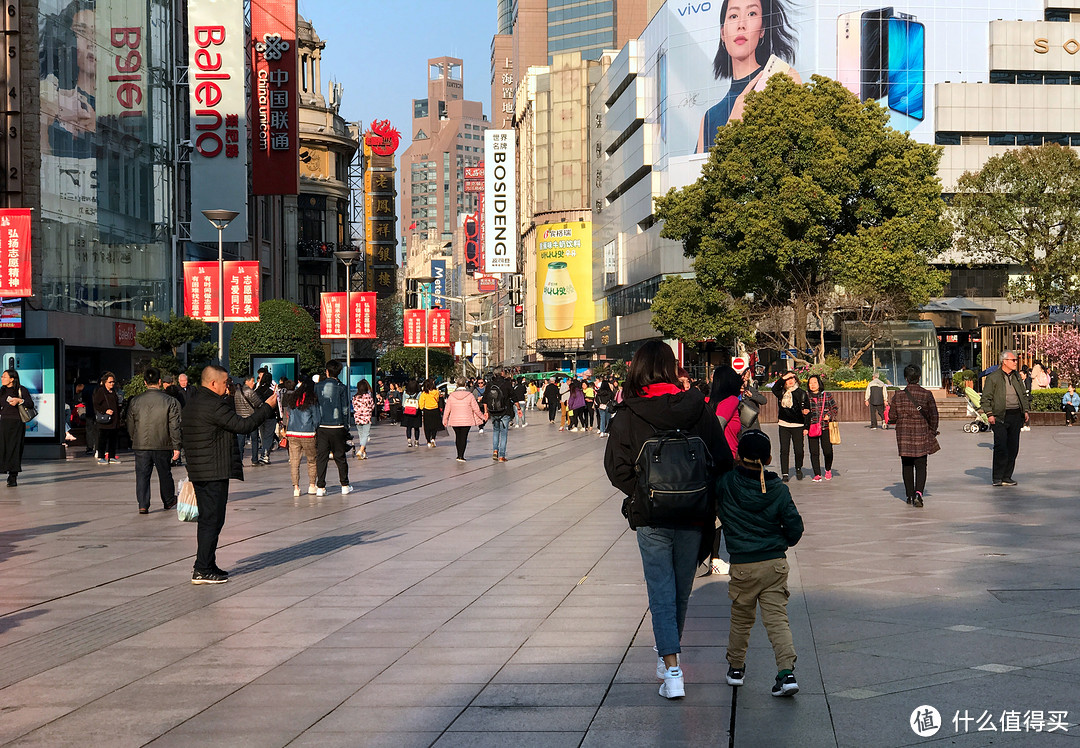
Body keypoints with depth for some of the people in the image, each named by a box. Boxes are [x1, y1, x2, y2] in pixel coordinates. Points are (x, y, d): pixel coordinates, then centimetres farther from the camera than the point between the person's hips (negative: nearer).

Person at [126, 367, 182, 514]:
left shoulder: (135, 401, -1)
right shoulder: (170, 401, -8)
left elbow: (130, 425, 8)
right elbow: (175, 426, -8)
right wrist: (177, 446, -3)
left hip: (141, 446, 1)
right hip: (163, 446, -1)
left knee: (142, 475, 6)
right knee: (165, 474, 15)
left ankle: (143, 505, -1)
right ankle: (169, 501, 30)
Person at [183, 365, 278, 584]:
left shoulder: (195, 401, 14)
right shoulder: (213, 405, -18)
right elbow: (242, 425, -16)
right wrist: (267, 408, -9)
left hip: (198, 472, 10)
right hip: (214, 472, -10)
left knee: (207, 520, 16)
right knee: (212, 520, -5)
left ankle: (206, 566, 22)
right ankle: (202, 570, -4)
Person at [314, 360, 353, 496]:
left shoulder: (318, 386, 1)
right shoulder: (342, 388, -4)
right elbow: (345, 409, -2)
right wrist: (346, 426, 7)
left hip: (321, 427, 1)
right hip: (337, 427, -1)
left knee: (321, 457, 4)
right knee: (341, 458, 8)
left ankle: (320, 487, 1)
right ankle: (345, 486, 13)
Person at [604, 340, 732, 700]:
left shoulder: (626, 417, -10)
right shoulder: (699, 410, -4)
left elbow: (617, 468, -9)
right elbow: (722, 462, -2)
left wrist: (643, 495, 5)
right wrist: (706, 499, 10)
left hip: (650, 519, -2)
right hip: (693, 517, 2)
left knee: (661, 593, 2)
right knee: (681, 590, 18)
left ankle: (671, 669, -8)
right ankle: (668, 651, 37)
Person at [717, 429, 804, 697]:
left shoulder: (726, 483, -10)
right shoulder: (779, 490, -4)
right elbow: (795, 527, 1)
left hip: (742, 565, -1)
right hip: (775, 564, 1)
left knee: (741, 618, 17)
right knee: (777, 618, 2)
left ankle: (736, 666, 30)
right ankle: (787, 671, -10)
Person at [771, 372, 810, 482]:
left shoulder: (801, 393, 1)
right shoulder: (782, 392, 6)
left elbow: (806, 409, 2)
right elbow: (774, 389, -15)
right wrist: (783, 378, -19)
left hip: (797, 425, -1)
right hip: (784, 425, 1)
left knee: (798, 450, 1)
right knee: (784, 450, -2)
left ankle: (798, 469, 27)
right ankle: (784, 474, 4)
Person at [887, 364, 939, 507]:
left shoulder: (898, 395, -4)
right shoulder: (926, 395, -6)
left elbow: (892, 416, 0)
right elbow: (933, 416, -3)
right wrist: (932, 431, 11)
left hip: (904, 436, 1)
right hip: (922, 435, -1)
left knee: (907, 466, 12)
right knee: (921, 466, 2)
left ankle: (910, 496, 16)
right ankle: (918, 493, -17)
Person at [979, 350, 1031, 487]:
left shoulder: (1016, 377, 16)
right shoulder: (992, 378, -2)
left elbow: (1023, 395, 25)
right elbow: (986, 397, -3)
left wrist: (1025, 410, 14)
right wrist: (989, 414, -12)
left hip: (1016, 415, 6)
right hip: (1000, 417, -6)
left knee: (1013, 447, 4)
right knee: (1001, 446, -10)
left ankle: (1007, 476, 12)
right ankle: (997, 478, -4)